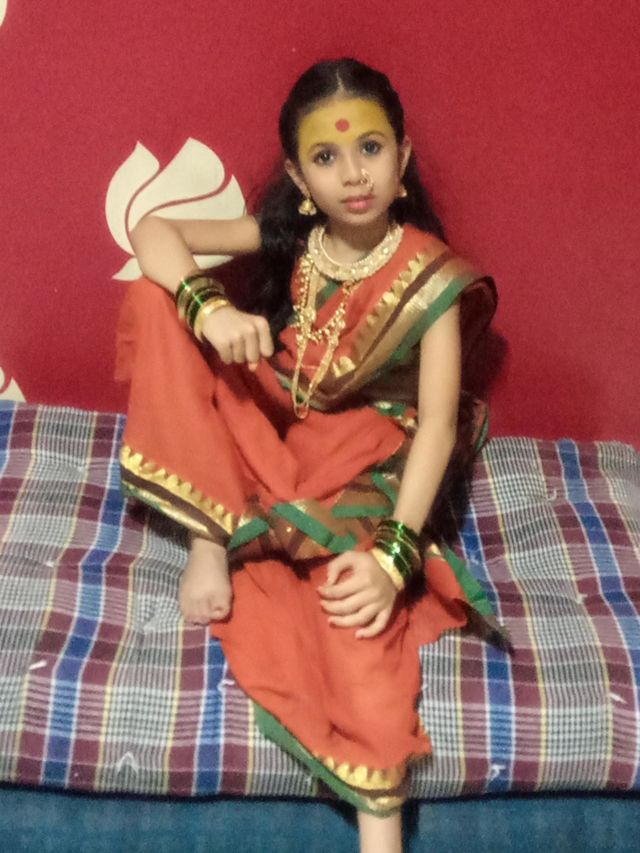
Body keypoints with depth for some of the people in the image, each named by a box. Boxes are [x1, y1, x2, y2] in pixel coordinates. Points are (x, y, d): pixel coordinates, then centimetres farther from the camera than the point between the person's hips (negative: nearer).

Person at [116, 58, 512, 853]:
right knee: (156, 297, -16)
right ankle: (209, 539, -19)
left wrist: (392, 555, -36)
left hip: (364, 450, -3)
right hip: (265, 427, 4)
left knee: (353, 569, -38)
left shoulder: (431, 276, -14)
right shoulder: (288, 234, -4)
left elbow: (437, 424, -22)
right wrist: (209, 309, -31)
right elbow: (153, 231, -9)